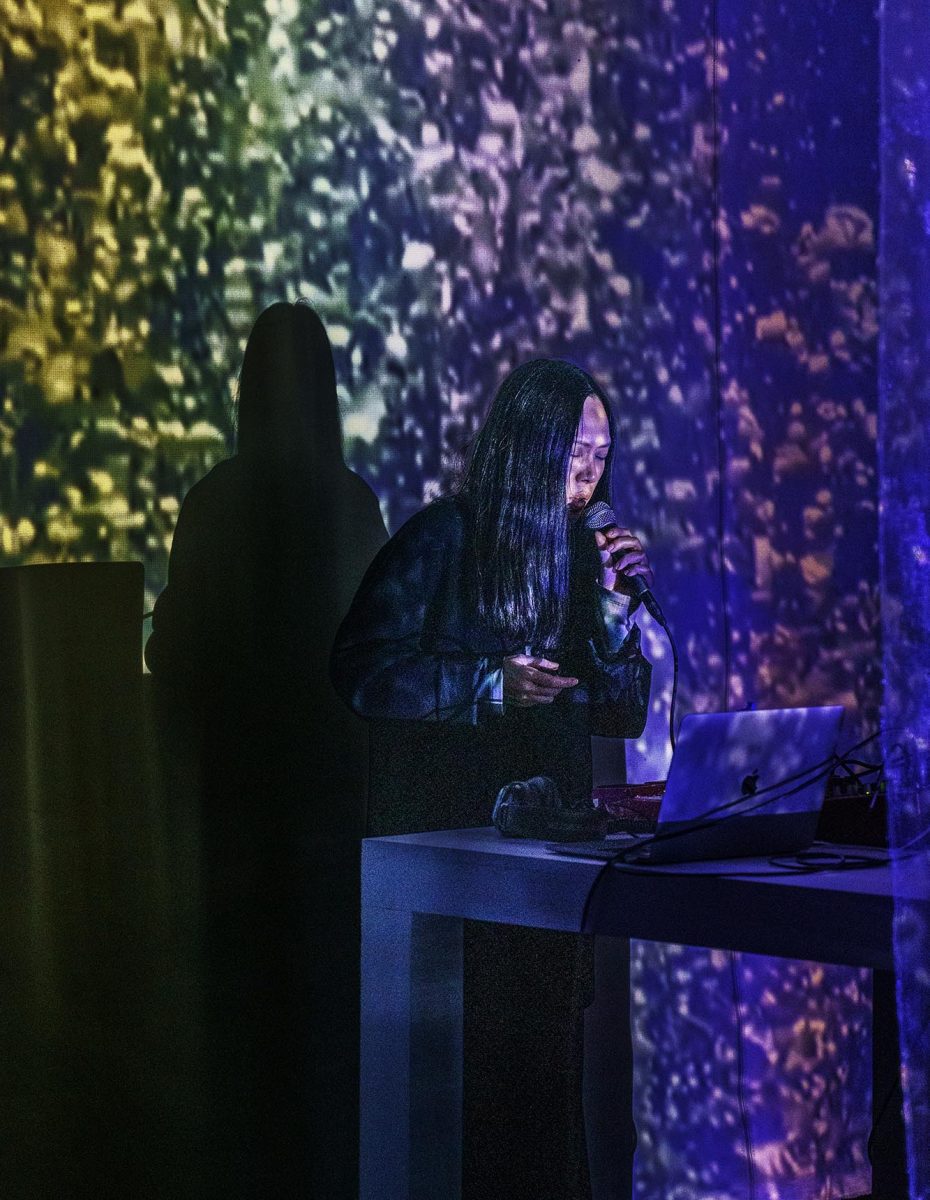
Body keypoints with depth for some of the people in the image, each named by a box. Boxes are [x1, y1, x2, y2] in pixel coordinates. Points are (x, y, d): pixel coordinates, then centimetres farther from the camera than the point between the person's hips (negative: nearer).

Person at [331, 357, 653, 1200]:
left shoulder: (584, 551, 9)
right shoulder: (446, 537, -5)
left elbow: (624, 715, 8)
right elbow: (365, 672, -8)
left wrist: (616, 603, -4)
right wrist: (490, 685, -17)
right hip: (447, 829, -4)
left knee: (545, 1049, 4)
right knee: (464, 1044, -6)